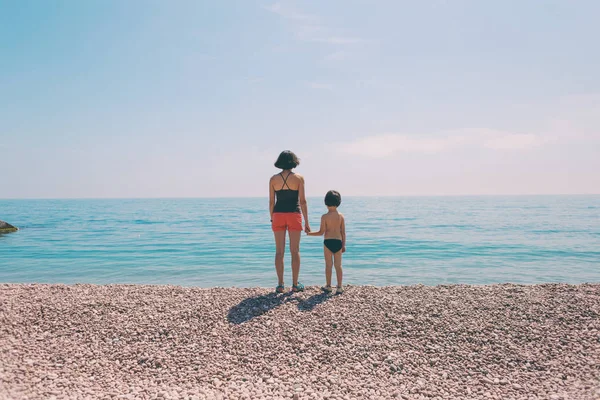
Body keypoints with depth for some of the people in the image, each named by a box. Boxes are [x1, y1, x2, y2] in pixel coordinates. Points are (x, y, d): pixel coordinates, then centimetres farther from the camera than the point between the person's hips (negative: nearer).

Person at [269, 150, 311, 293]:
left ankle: (280, 285, 7)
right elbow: (302, 201, -6)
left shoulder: (273, 179, 2)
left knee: (279, 251, 6)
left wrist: (272, 219, 13)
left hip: (278, 216, 2)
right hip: (294, 216, -2)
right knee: (295, 251, 5)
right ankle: (295, 284, 9)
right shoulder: (299, 178, -3)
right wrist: (306, 222, -2)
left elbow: (271, 201, 3)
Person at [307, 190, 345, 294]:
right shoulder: (341, 216, 2)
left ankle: (328, 286, 14)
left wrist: (310, 233, 7)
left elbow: (321, 232, -6)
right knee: (338, 265, 7)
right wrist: (344, 245, 11)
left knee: (328, 265, 7)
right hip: (338, 242, 2)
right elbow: (343, 232, 3)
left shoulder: (324, 217, -6)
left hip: (328, 242, -2)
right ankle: (339, 287, 8)